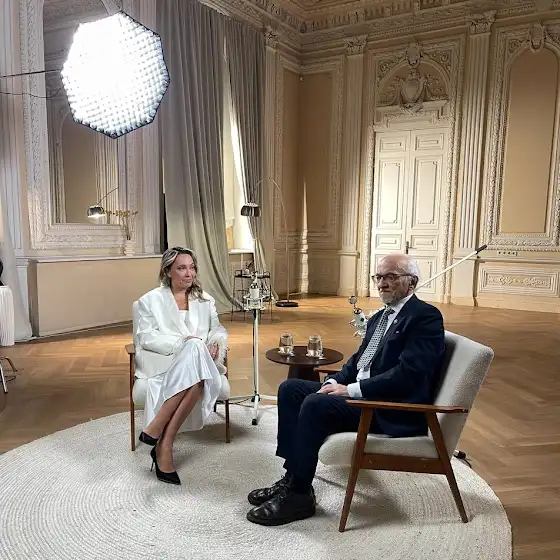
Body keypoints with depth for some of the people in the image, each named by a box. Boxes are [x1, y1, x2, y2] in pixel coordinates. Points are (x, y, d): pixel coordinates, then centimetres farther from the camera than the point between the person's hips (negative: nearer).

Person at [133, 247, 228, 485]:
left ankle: (164, 444, -29)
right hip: (162, 361, -3)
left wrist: (216, 345, -11)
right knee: (194, 348, -36)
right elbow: (146, 337, -4)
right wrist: (182, 343, -17)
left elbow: (218, 330, 13)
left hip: (199, 361, 3)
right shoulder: (150, 300, 9)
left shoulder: (206, 300, 21)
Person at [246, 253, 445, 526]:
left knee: (316, 404, -27)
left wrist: (352, 389, -20)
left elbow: (407, 373, -22)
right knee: (290, 388, -1)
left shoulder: (426, 317, -11)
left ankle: (299, 495, -12)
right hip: (360, 392, 10)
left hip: (394, 410, -10)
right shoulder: (380, 316, 18)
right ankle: (292, 477, 1)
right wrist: (335, 382, -1)